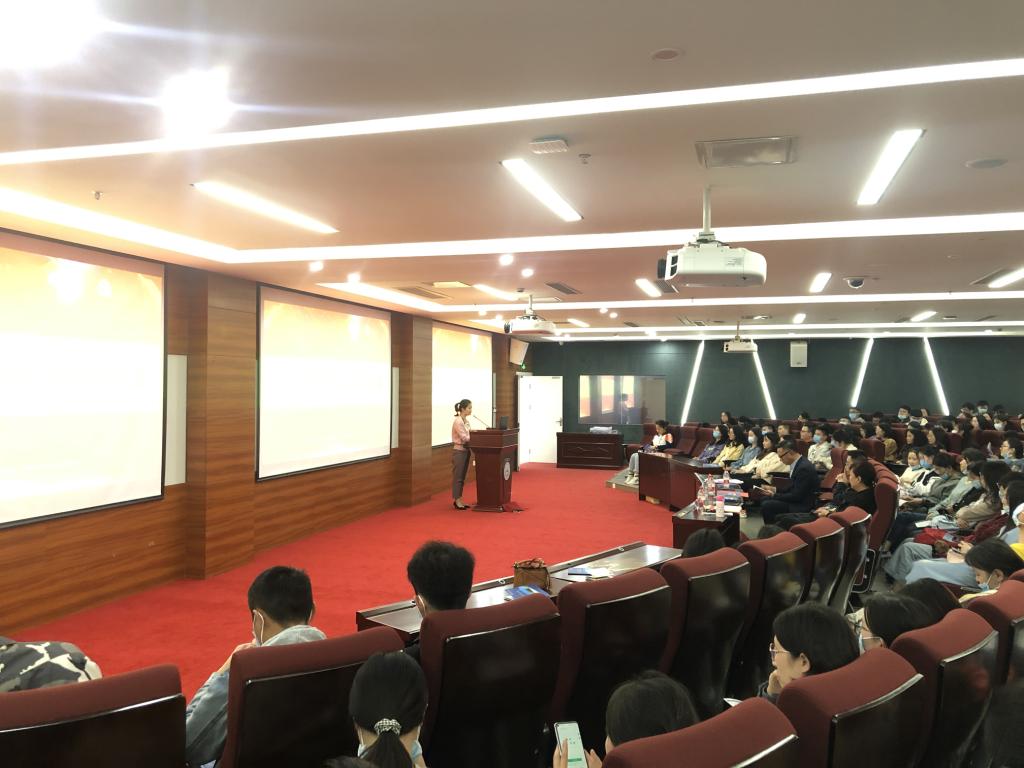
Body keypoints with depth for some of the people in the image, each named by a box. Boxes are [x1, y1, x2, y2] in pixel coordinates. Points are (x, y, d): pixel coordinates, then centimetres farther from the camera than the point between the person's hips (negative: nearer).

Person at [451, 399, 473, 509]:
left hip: (466, 450, 9)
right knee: (457, 477, -1)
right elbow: (464, 438, -22)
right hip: (459, 451, -9)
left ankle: (459, 500, 19)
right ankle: (456, 501, 6)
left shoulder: (466, 420, 10)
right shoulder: (458, 422, -18)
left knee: (462, 477, 12)